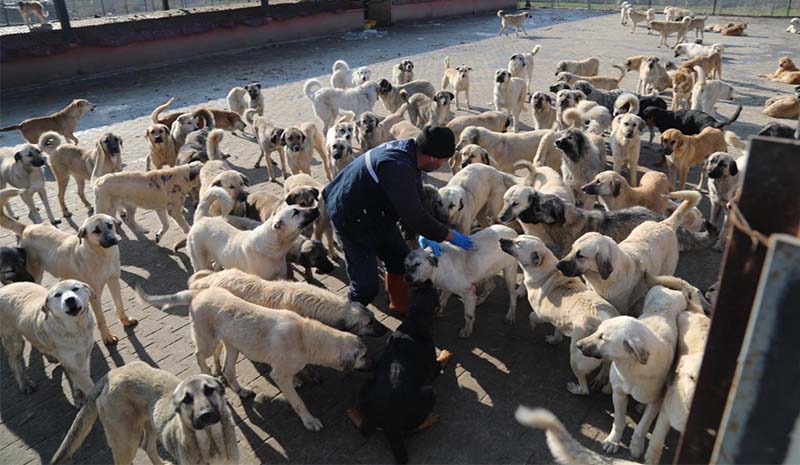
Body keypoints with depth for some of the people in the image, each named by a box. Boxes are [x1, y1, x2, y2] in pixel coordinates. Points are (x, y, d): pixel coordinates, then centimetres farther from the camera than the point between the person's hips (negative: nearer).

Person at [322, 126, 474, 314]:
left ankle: (401, 306, 41)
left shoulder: (410, 149, -10)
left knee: (400, 262, 19)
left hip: (377, 212, 9)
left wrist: (425, 234, -11)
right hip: (353, 219, -9)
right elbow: (414, 215, -33)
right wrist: (450, 236, -20)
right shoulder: (397, 168, -38)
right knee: (367, 284, -4)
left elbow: (416, 199, -1)